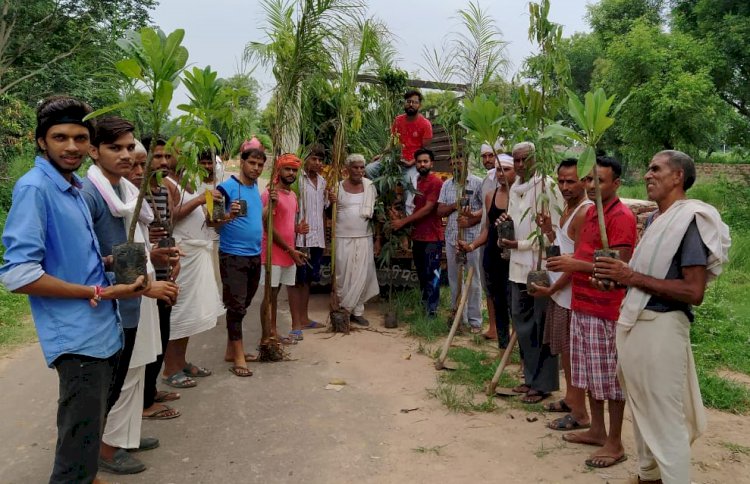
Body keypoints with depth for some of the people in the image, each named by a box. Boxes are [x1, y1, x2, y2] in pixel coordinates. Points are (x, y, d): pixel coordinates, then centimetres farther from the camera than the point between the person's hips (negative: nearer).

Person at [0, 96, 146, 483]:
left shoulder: (73, 187, 12)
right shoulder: (34, 188, -16)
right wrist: (99, 293, -18)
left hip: (102, 330, 9)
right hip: (78, 337, -9)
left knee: (88, 433, 23)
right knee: (79, 447, 2)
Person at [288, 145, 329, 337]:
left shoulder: (323, 182, 13)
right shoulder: (297, 179, -9)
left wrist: (324, 238, 11)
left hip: (317, 239, 7)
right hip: (299, 238, -7)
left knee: (307, 279, 15)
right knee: (296, 280, 1)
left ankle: (304, 318, 25)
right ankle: (296, 323, 5)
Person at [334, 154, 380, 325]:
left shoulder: (370, 187, 4)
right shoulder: (338, 187, -1)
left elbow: (376, 212, 10)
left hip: (364, 238, 2)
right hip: (343, 238, -2)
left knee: (362, 275, 2)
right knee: (343, 275, 1)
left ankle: (356, 311, 13)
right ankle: (341, 309, 13)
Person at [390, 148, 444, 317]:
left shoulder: (436, 182, -12)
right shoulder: (416, 182, 13)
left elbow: (428, 208, -17)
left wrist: (403, 221, -16)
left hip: (432, 238, -8)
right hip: (417, 237, 8)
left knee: (431, 276, -2)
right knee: (421, 275, 16)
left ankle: (432, 312, 4)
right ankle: (423, 307, 28)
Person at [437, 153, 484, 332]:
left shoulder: (478, 183, -2)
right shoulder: (446, 185, 11)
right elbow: (440, 211, 7)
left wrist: (470, 220, -19)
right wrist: (455, 205, -11)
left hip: (472, 238, -5)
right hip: (452, 237, 5)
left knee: (473, 279, 0)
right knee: (454, 278, 11)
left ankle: (474, 319, 8)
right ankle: (457, 315, 23)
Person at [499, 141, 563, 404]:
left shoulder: (546, 186, -10)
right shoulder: (515, 188, 13)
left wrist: (520, 244, -15)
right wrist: (507, 220, 3)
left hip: (540, 264, -8)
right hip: (519, 264, 8)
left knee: (541, 323, 0)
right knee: (521, 319, 13)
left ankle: (543, 383, 12)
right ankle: (531, 376, 27)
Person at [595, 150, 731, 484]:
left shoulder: (691, 219, -14)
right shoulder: (653, 219, 12)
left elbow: (694, 292, -20)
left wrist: (633, 277, -20)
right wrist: (618, 277, 2)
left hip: (661, 326, -9)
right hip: (634, 321, 9)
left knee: (666, 420, 0)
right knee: (642, 410, 20)